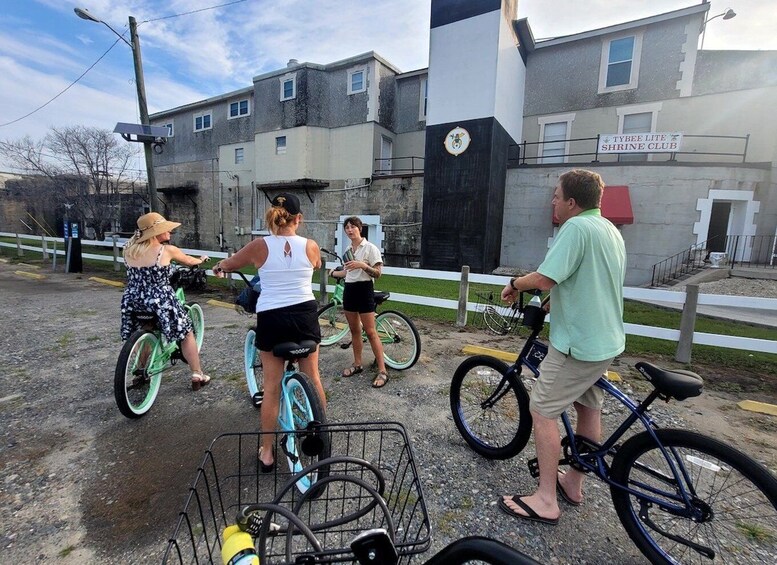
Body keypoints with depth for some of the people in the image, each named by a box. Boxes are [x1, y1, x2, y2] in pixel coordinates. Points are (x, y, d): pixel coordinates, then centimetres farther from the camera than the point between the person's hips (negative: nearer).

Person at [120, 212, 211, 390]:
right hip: (160, 303, -5)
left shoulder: (128, 250, 3)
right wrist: (201, 260, 30)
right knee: (186, 333, 12)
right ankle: (197, 375, 16)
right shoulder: (167, 250, -11)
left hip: (133, 303, 6)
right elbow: (188, 261, 8)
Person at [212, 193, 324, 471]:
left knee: (272, 386, 10)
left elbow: (228, 264, 11)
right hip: (305, 315, 2)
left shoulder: (260, 246, -7)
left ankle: (267, 452, 22)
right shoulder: (311, 246, -5)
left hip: (271, 319, -1)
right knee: (312, 378, 18)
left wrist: (217, 267, 35)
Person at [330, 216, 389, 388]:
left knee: (370, 332, -7)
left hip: (364, 290, -7)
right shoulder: (348, 250, 11)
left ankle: (382, 371, -1)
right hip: (349, 290, 7)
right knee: (354, 330, 12)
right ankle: (357, 364, 25)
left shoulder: (370, 248, -9)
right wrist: (333, 273, 33)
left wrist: (363, 265, -26)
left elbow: (377, 274, -12)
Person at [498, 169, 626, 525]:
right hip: (606, 339, 10)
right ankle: (573, 483, 35)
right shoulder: (611, 230, 13)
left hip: (577, 342, -10)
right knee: (589, 408, 18)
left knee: (543, 411, -1)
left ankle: (546, 500, 8)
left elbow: (544, 279, -26)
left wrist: (515, 284, -7)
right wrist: (555, 299, 21)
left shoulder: (577, 227, -19)